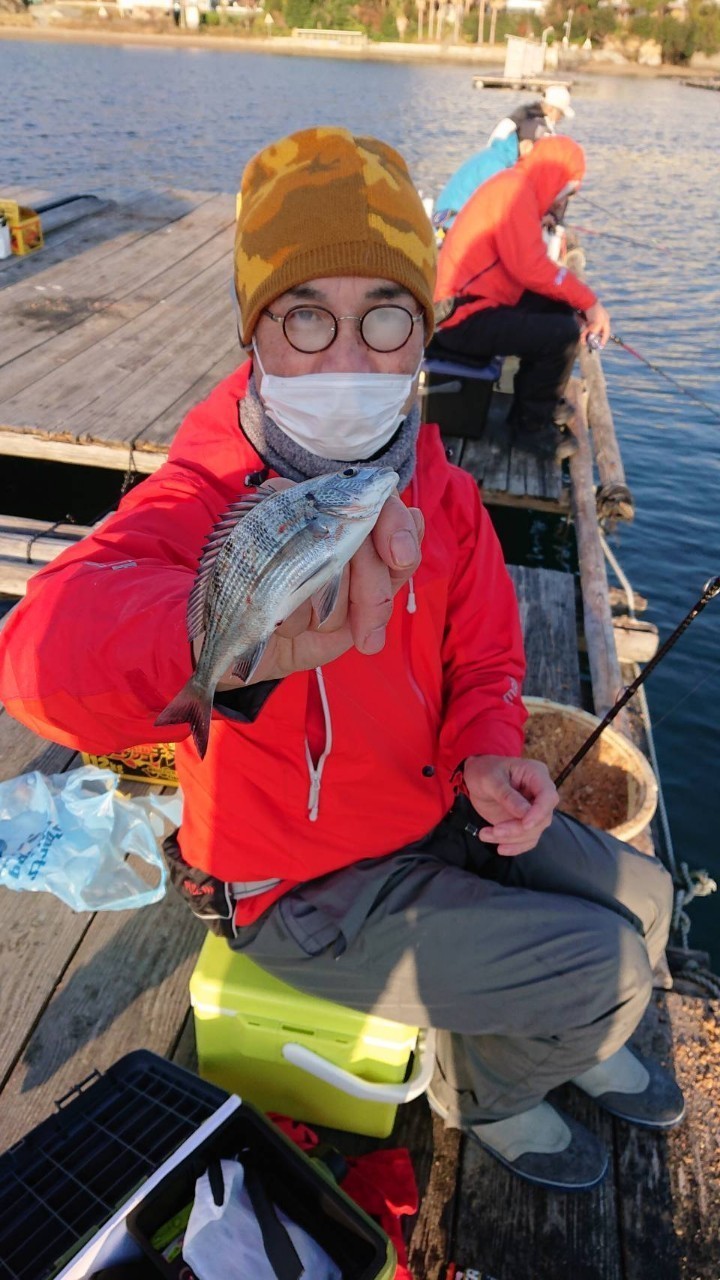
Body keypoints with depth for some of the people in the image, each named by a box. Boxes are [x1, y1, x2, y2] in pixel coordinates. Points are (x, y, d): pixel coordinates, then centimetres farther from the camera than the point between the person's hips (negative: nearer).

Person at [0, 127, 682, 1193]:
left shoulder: (440, 492, -7)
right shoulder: (204, 502, -28)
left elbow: (484, 660, 5)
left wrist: (489, 753, -17)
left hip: (435, 813, 7)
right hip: (301, 893, -6)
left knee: (642, 896, 14)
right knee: (609, 968, -6)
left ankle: (568, 1037, 48)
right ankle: (486, 1090, 29)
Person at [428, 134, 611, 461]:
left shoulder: (517, 189, 18)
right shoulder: (514, 189, -14)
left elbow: (528, 266, 13)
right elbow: (530, 268, -24)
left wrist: (581, 302, 2)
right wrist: (589, 301, -17)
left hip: (476, 303, 11)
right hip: (465, 317, -11)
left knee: (560, 308, 15)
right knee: (563, 333, -20)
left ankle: (533, 399, 20)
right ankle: (532, 425, -3)